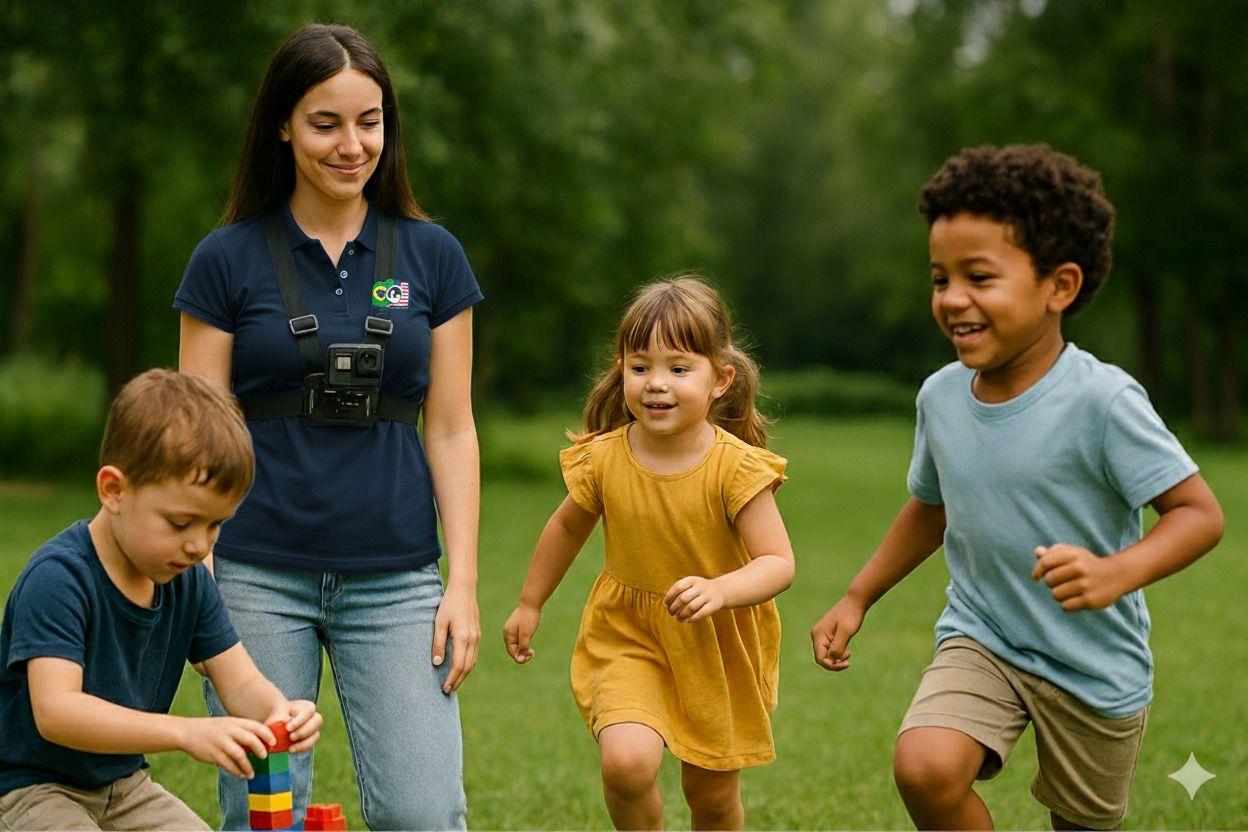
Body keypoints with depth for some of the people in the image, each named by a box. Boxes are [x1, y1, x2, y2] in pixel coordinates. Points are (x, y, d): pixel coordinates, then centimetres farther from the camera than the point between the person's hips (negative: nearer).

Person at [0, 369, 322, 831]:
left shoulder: (190, 581, 0)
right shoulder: (57, 579, -24)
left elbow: (241, 684, -1)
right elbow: (55, 710, -35)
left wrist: (276, 709, -27)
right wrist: (186, 732, -46)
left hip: (124, 786, 7)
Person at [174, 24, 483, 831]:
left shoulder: (432, 257, 7)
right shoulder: (226, 261, 2)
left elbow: (450, 431, 7)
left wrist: (462, 583, 0)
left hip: (395, 578, 1)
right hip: (261, 576, -1)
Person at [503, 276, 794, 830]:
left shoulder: (736, 467, -20)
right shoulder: (604, 458, -12)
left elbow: (779, 563, -22)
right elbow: (568, 526, 9)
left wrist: (719, 590, -40)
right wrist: (530, 605, 17)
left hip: (720, 645, -1)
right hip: (629, 638, 1)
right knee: (626, 762, -23)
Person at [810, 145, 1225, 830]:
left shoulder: (1101, 400, -23)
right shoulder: (940, 396, -4)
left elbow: (1200, 513, -21)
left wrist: (1116, 575, -38)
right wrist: (855, 601, 14)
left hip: (1095, 667, -3)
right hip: (980, 640, 3)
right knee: (923, 769, -24)